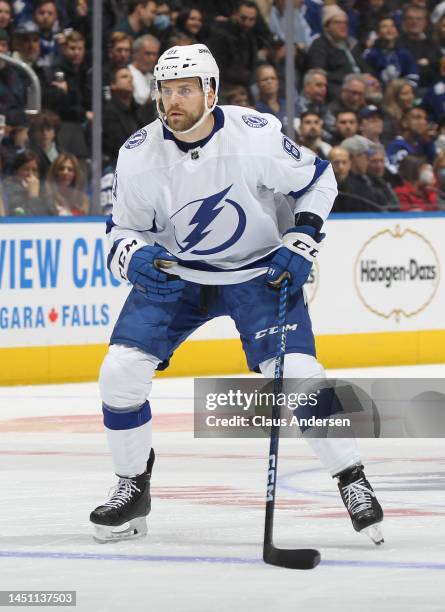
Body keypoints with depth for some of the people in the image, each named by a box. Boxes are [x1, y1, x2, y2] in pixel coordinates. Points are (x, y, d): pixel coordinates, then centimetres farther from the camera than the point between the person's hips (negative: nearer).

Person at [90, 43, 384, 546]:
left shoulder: (257, 136, -23)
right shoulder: (138, 155, -16)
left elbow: (317, 181, -6)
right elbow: (125, 228, -3)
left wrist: (299, 245, -15)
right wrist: (135, 258, -25)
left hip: (259, 270, -3)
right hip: (174, 272, 3)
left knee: (296, 374, -19)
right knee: (121, 370, -11)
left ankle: (352, 482, 0)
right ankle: (132, 490, 9)